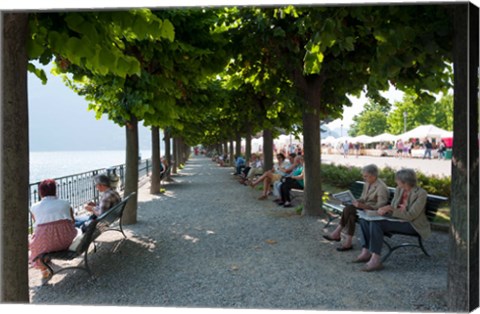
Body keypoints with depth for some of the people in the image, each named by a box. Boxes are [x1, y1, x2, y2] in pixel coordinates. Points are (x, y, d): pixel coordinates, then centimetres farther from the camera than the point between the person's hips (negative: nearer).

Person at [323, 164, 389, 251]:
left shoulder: (381, 188, -17)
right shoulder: (367, 183, 7)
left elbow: (380, 207, -21)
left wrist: (362, 206, -29)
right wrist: (357, 201, -6)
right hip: (364, 208, 7)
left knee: (348, 209, -27)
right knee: (351, 215, -25)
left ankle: (337, 233, -15)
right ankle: (348, 243, -24)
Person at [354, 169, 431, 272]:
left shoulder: (421, 193, -16)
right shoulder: (399, 190, 6)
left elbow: (411, 215, -22)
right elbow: (393, 208, 13)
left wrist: (391, 210, -25)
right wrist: (386, 209, -9)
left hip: (412, 224, -8)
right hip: (398, 220, 8)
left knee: (376, 223, -30)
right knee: (365, 219, -10)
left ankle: (375, 259, -28)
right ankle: (366, 252, -11)